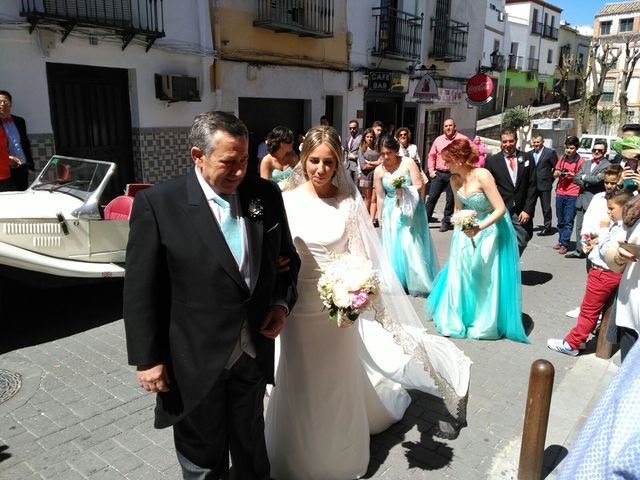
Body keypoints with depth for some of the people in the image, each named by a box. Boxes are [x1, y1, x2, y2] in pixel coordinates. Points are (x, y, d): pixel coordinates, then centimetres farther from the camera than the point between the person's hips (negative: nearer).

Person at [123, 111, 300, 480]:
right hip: (195, 361, -3)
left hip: (255, 350, 4)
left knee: (251, 441, 27)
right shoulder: (157, 204, -15)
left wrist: (282, 302, -6)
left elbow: (287, 258, 10)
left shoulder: (266, 195, -3)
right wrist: (147, 359, -10)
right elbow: (141, 291, -12)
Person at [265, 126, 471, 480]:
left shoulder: (348, 200, -7)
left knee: (339, 378, 18)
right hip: (300, 304, 0)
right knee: (303, 380, 15)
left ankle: (340, 451, 44)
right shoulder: (288, 201, -7)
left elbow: (358, 253, -5)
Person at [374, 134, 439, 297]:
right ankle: (398, 282, 19)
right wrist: (380, 218, 4)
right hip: (391, 212, 2)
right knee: (394, 247, 5)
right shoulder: (379, 171, -3)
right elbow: (380, 197, 1)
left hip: (411, 210, -2)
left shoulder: (408, 163, -9)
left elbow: (419, 185, -8)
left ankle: (418, 283, 13)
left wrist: (405, 190, -24)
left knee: (412, 245, -1)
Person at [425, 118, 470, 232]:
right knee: (432, 197, -1)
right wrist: (431, 170, 4)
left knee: (450, 200, 7)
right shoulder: (438, 140, 8)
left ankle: (446, 222, 19)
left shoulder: (462, 139, -2)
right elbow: (432, 156, 14)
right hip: (438, 174, 2)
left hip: (453, 174, -2)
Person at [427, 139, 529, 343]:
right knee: (461, 275, 7)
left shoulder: (482, 176, -25)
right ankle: (458, 319, 25)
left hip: (490, 230, -5)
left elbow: (500, 209, -25)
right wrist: (460, 230, 5)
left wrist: (479, 228, -33)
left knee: (485, 278, 5)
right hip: (468, 230, 5)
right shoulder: (454, 180, -6)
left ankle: (485, 324, 24)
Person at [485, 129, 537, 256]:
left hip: (521, 213, 2)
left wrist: (527, 210, -4)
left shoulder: (526, 159, 6)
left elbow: (532, 186, 4)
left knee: (520, 245, 7)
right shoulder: (492, 161, 2)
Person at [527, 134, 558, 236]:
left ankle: (547, 228, 11)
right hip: (532, 185, 5)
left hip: (544, 185, -4)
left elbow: (557, 168, -2)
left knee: (546, 207, 2)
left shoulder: (550, 152, -3)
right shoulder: (529, 154, 11)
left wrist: (551, 178, -4)